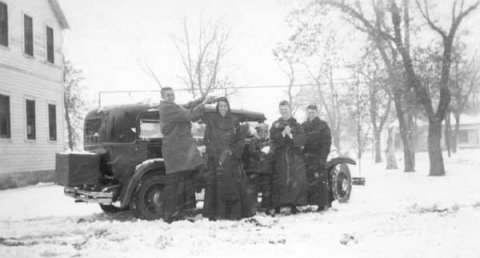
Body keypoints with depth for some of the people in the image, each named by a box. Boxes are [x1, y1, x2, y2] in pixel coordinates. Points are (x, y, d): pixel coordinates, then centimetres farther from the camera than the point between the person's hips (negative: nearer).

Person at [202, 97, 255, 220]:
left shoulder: (234, 122, 11)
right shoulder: (211, 121, 6)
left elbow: (240, 139, 8)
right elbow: (208, 140, 1)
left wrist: (232, 151, -7)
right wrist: (218, 153, -10)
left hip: (232, 159, 2)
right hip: (216, 159, -2)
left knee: (235, 184, -3)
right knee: (216, 184, -6)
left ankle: (235, 212, 4)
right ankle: (216, 213, -3)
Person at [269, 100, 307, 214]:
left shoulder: (296, 125, 12)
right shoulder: (275, 125, 12)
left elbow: (302, 140, -1)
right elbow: (273, 139, -3)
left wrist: (290, 135, -14)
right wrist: (283, 133, -18)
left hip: (295, 158, 1)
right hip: (279, 157, 0)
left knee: (296, 182, -5)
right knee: (279, 182, -5)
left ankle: (293, 205, 1)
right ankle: (277, 206, -1)